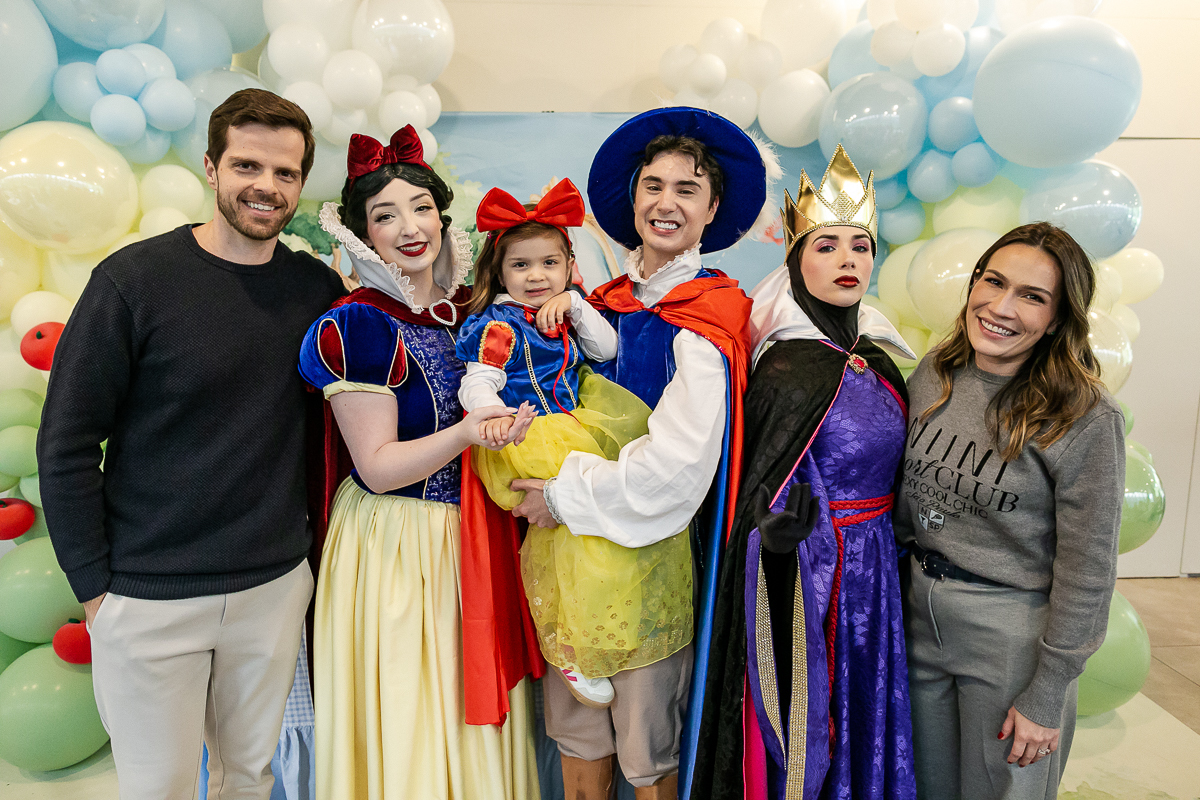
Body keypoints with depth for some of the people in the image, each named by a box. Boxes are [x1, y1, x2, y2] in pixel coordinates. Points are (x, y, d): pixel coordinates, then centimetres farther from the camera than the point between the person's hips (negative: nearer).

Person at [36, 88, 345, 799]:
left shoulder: (318, 288, -2)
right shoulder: (134, 279, -11)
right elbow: (66, 444, -8)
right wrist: (93, 584, -6)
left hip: (275, 585, 3)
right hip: (149, 598, -2)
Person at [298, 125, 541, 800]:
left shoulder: (469, 309, 4)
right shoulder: (354, 326, -13)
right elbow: (377, 467, -15)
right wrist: (465, 433, -30)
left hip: (475, 536, 5)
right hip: (394, 547, -5)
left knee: (474, 716, 17)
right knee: (406, 726, 7)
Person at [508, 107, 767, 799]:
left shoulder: (706, 320, -13)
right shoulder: (609, 301, 5)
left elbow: (674, 469, -21)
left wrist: (565, 495, -13)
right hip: (575, 543, 5)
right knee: (576, 729, 16)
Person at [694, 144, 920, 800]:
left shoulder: (877, 359, 6)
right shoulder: (791, 370, -18)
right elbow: (764, 503, -17)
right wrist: (786, 524, -33)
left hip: (873, 570, 8)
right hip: (809, 575, -7)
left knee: (863, 718, 21)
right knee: (809, 732, 8)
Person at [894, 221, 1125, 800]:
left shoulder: (1087, 418, -18)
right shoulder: (934, 376, -3)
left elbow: (1087, 571, -14)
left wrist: (1046, 696, -11)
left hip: (1012, 633, -4)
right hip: (920, 615, 5)